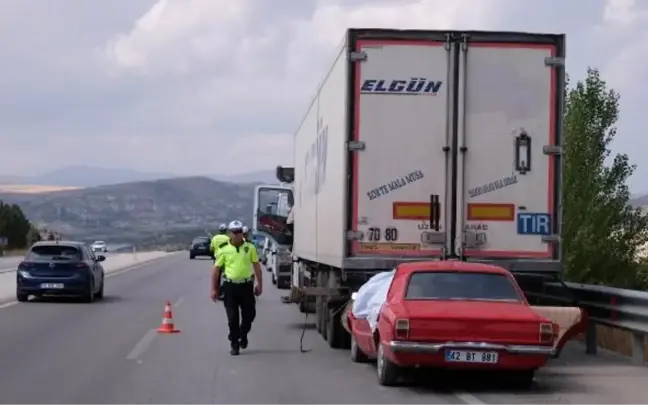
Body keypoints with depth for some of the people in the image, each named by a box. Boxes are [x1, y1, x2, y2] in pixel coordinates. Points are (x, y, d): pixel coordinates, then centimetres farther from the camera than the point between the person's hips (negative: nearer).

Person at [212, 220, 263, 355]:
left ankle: (243, 335, 35)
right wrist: (214, 289, -1)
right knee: (233, 318, 1)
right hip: (230, 286, -1)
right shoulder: (223, 249, -2)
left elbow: (256, 266, 7)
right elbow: (216, 270, 1)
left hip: (246, 285, 1)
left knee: (249, 314, 7)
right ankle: (234, 344, 12)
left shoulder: (250, 247, 2)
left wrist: (259, 284, 3)